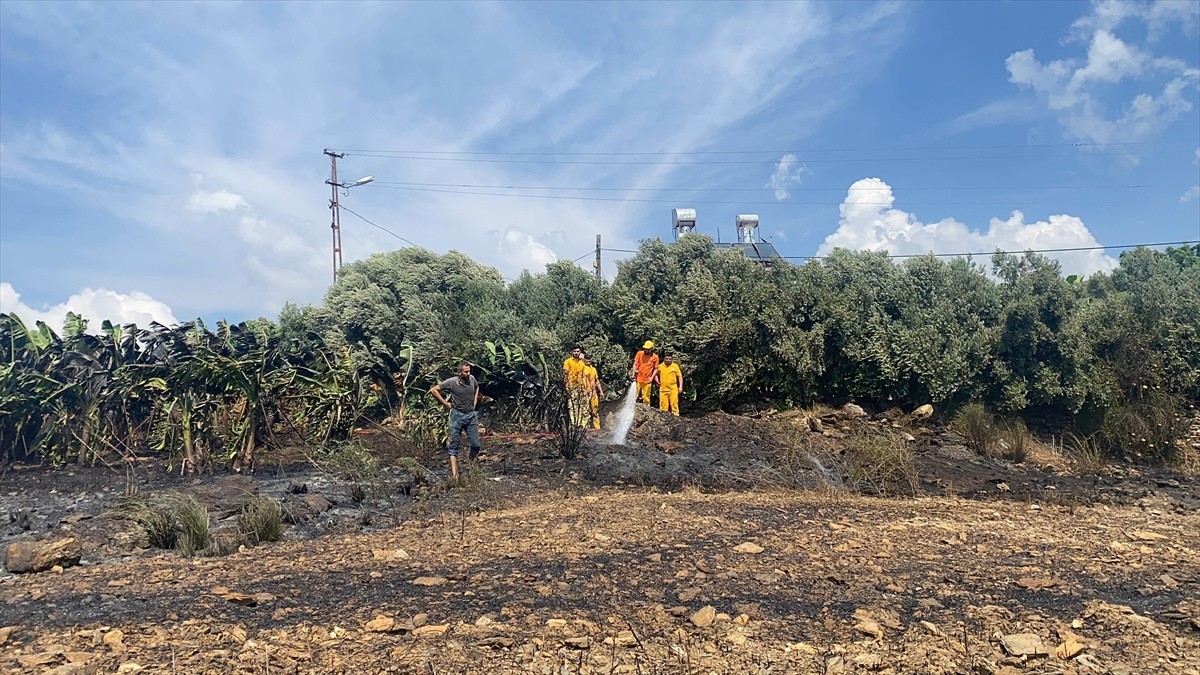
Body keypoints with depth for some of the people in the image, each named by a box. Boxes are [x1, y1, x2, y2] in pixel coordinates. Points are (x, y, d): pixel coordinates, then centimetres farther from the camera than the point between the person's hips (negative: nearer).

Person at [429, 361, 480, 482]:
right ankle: (454, 475, -6)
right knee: (454, 446, -3)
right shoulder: (451, 382, -12)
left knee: (476, 445, 2)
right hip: (457, 415, -4)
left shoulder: (472, 379, 1)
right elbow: (433, 390, -7)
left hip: (471, 415, 4)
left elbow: (477, 387, 26)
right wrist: (445, 403, -7)